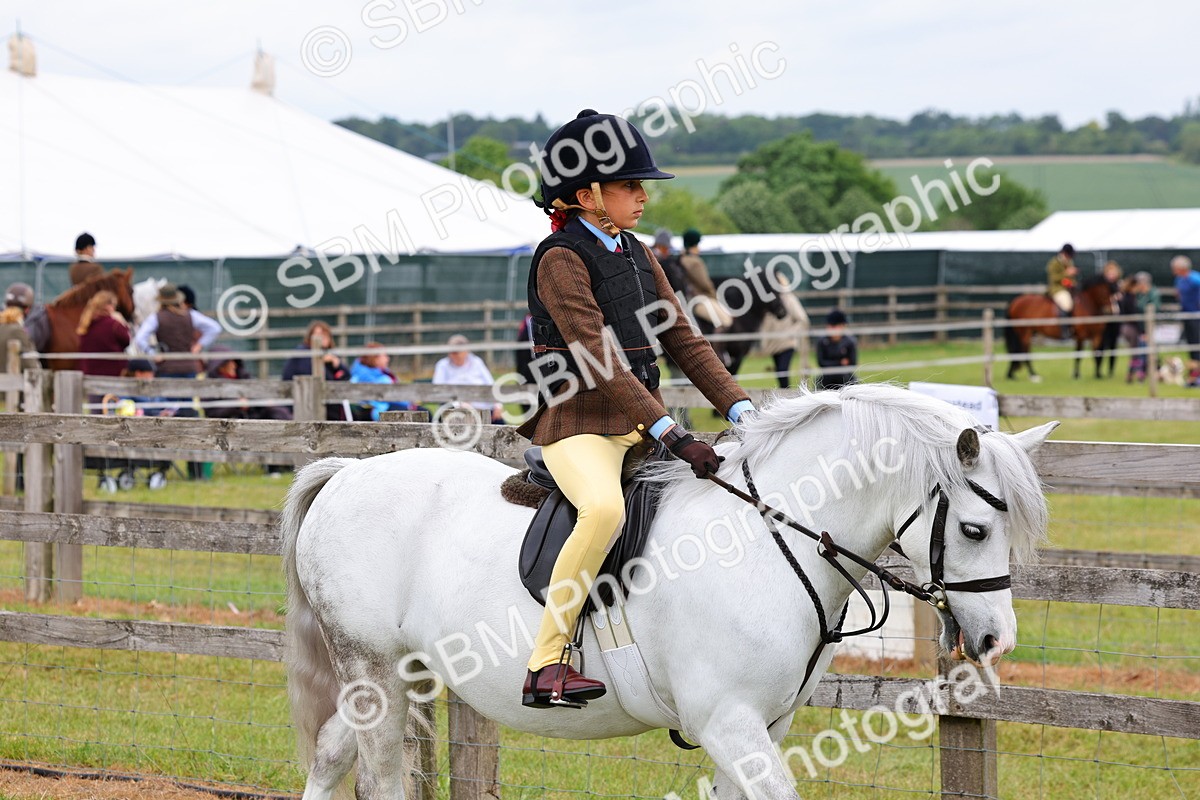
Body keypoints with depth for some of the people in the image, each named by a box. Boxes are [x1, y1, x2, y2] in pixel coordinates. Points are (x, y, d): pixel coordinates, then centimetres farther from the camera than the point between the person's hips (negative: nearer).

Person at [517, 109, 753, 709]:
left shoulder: (637, 256, 15)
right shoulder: (560, 259, -10)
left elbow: (683, 340, 14)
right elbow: (597, 359, -20)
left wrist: (741, 410, 0)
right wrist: (670, 434, -27)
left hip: (643, 423, 9)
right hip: (577, 424, -8)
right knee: (604, 508, -37)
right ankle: (546, 665, -30)